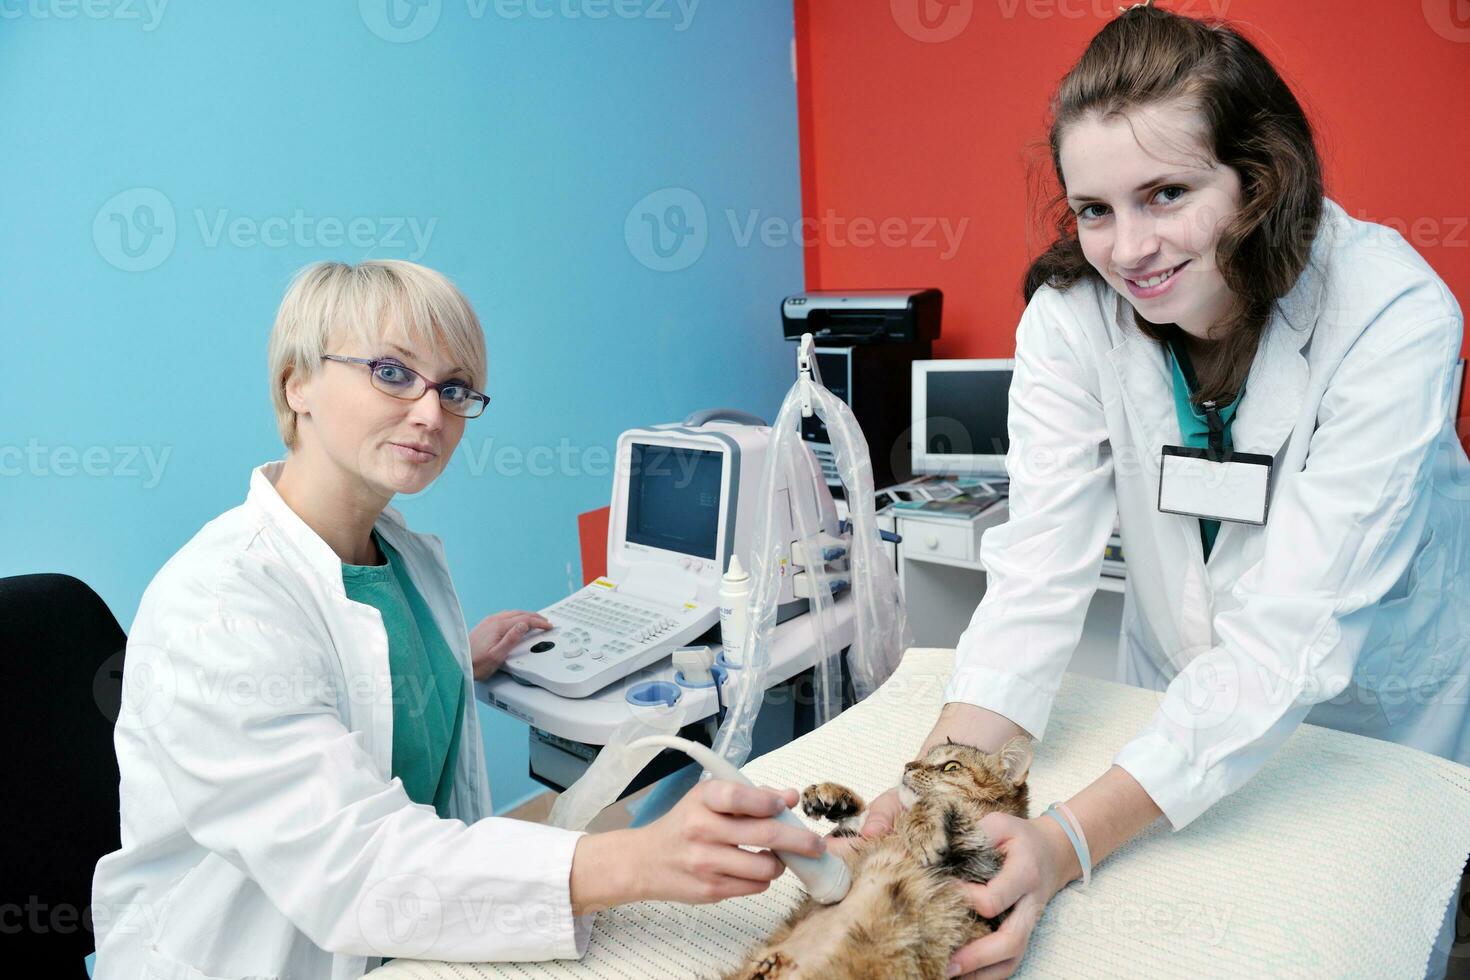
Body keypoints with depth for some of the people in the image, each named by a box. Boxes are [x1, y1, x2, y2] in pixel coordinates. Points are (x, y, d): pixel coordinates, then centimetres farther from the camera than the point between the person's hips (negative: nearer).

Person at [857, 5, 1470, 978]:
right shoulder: (1069, 315, -21)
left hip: (1383, 705, -1)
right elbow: (1039, 570, -25)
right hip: (1182, 702, 2)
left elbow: (1293, 633, -37)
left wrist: (1071, 842, -46)